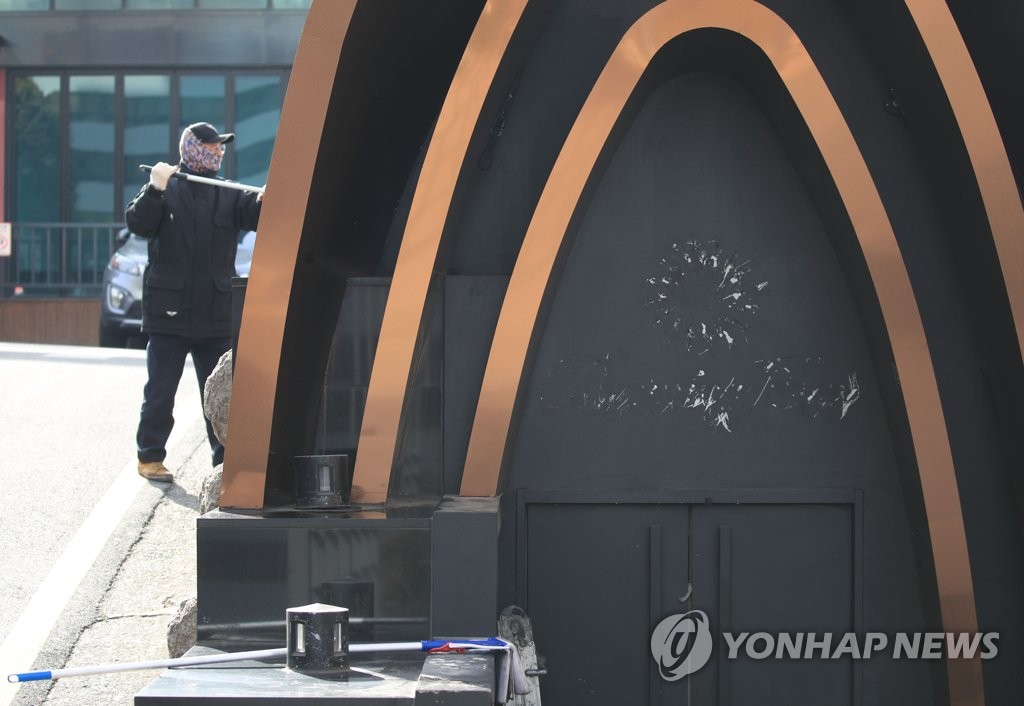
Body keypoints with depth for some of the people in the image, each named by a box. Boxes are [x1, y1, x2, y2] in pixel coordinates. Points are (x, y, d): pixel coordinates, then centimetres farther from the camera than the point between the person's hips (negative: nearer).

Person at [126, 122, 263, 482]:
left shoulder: (229, 195, 10)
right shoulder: (167, 190, 0)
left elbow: (253, 216, -7)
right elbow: (138, 223, -11)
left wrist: (264, 200, -29)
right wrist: (155, 190, -25)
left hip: (216, 314, 3)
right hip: (169, 312, -3)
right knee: (160, 391, 3)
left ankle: (225, 459, 12)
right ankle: (150, 457, 13)